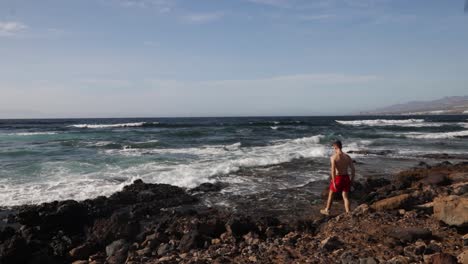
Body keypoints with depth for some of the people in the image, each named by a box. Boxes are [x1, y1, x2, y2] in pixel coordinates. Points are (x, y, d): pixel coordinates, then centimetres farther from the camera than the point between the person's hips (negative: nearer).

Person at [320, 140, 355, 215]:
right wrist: (351, 180, 12)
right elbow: (353, 169, 2)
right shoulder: (347, 157, 2)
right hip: (346, 177, 4)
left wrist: (334, 182, -20)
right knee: (345, 196, 12)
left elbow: (333, 170, -22)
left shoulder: (333, 157, -12)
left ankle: (327, 210, 32)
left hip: (337, 177, -4)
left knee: (331, 194, 17)